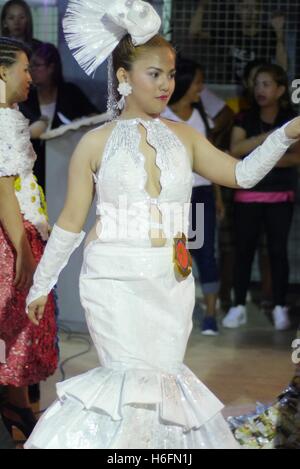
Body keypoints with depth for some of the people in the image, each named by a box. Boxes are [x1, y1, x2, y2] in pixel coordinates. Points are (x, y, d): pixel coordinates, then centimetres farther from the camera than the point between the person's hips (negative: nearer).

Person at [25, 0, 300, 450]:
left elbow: (242, 173, 6)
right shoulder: (96, 143, -1)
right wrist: (41, 285, 8)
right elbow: (71, 223, 4)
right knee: (135, 379, -10)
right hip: (115, 281, -3)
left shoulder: (183, 136, 8)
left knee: (162, 380, 3)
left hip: (171, 282, 4)